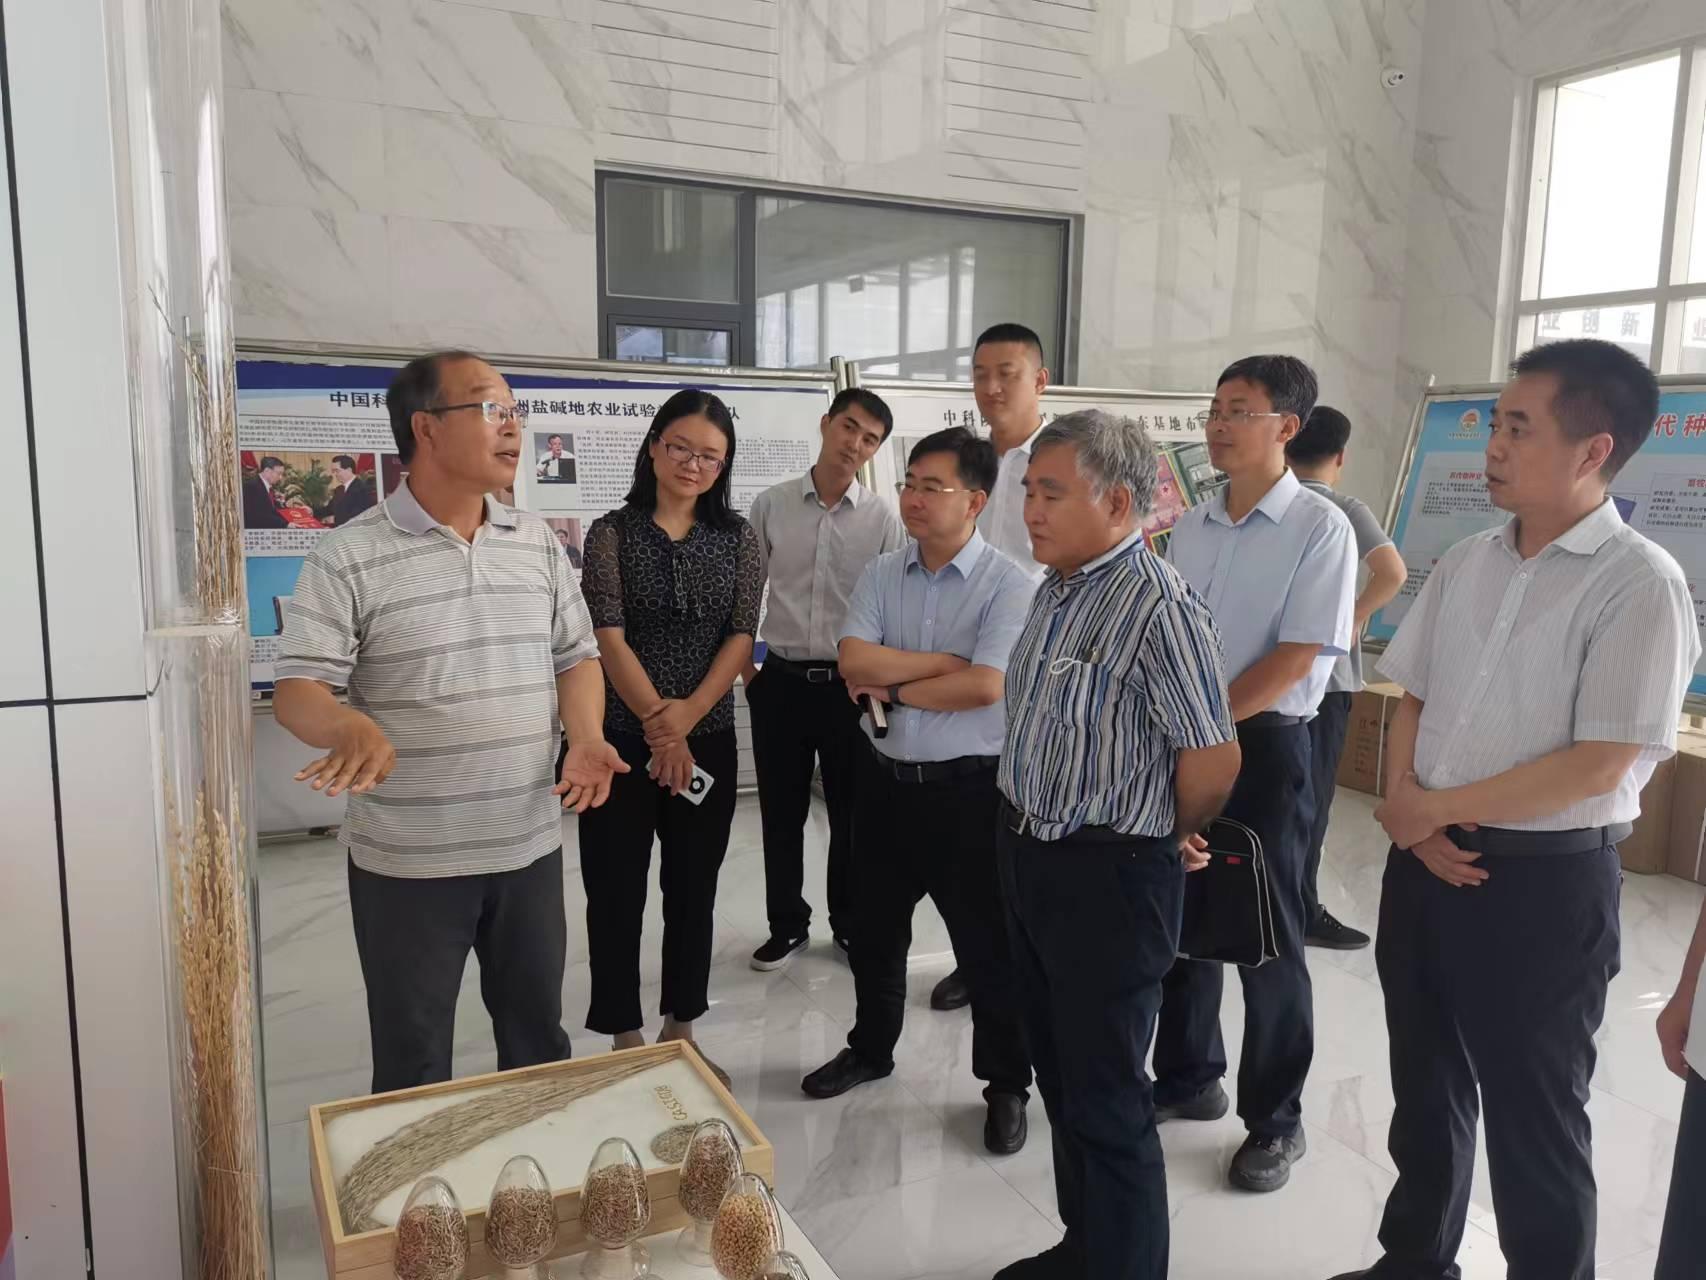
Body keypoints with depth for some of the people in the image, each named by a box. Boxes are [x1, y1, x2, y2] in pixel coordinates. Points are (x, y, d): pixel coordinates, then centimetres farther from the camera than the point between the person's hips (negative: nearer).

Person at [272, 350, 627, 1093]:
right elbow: (298, 688, -13)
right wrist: (350, 727, -36)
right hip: (408, 861, -4)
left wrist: (584, 739, -9)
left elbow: (576, 655, 10)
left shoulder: (536, 542, 5)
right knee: (413, 1063, 12)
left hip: (530, 847, 4)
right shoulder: (348, 557, -10)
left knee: (538, 1039, 19)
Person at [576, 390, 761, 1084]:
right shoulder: (612, 533, -3)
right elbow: (610, 638, -10)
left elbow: (741, 637, -2)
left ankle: (680, 1032, 29)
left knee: (694, 888, 12)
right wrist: (660, 726, -17)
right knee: (616, 890, 5)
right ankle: (626, 1039, 21)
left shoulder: (737, 537, 4)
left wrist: (688, 715, -15)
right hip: (623, 736, -2)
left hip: (709, 738, 3)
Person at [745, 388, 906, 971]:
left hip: (852, 684, -1)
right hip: (781, 681, 1)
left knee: (852, 814, 11)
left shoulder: (883, 518, -3)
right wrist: (745, 668, 4)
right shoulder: (771, 505, 0)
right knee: (781, 813, 11)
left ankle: (850, 924, 31)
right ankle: (787, 925, 30)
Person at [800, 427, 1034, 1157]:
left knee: (987, 943, 8)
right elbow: (854, 663, -11)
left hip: (969, 788, -5)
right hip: (887, 779, 5)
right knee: (874, 930, 20)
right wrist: (947, 661, -16)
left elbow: (983, 687, -23)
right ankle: (870, 1048, 43)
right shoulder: (880, 576, 3)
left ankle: (1007, 1084, 27)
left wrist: (893, 689, -12)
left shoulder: (1007, 585, -12)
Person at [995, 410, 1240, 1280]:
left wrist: (1174, 840, -5)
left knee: (1105, 1099, 6)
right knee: (1059, 1075, 21)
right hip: (1028, 851, 9)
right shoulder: (1057, 588, 5)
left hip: (1109, 875, -9)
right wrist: (1025, 834, 14)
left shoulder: (1158, 606, -22)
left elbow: (1212, 757, -22)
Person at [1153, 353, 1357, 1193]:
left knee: (1266, 937, 4)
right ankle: (1188, 1076, 34)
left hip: (1264, 746, -6)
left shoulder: (1320, 527, -10)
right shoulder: (1190, 526, 8)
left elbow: (1296, 658, -16)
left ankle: (1274, 1121, 21)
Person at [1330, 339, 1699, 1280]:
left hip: (1546, 881, -6)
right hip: (1425, 861, 7)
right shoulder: (1465, 563, 5)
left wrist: (1435, 808, -13)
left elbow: (1598, 767, -19)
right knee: (1425, 1087, 21)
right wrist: (1403, 809, -7)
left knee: (1532, 1114, 11)